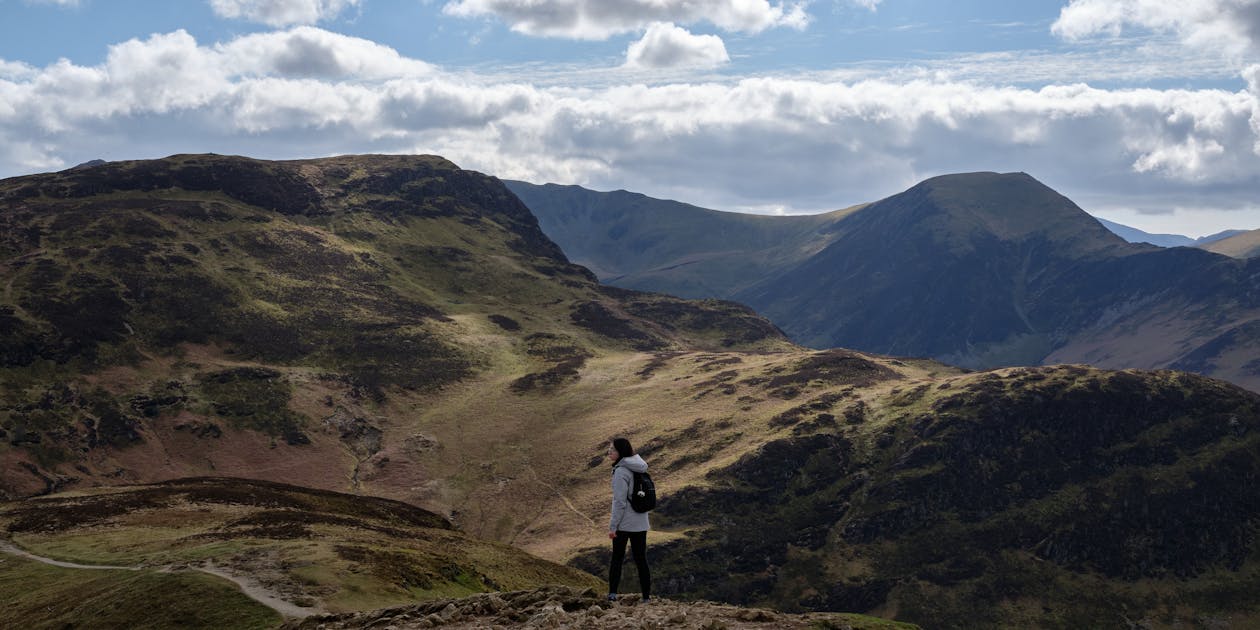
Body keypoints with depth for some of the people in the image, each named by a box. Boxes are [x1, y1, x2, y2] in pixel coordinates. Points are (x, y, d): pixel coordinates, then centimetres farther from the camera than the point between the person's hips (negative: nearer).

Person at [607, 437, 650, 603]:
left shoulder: (621, 472, -16)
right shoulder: (638, 469, 7)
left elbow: (620, 502, -19)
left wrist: (612, 526, -15)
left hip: (624, 523, -7)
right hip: (641, 523, 7)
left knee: (617, 558, 5)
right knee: (641, 559, 9)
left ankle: (612, 593, 2)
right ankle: (646, 596, 9)